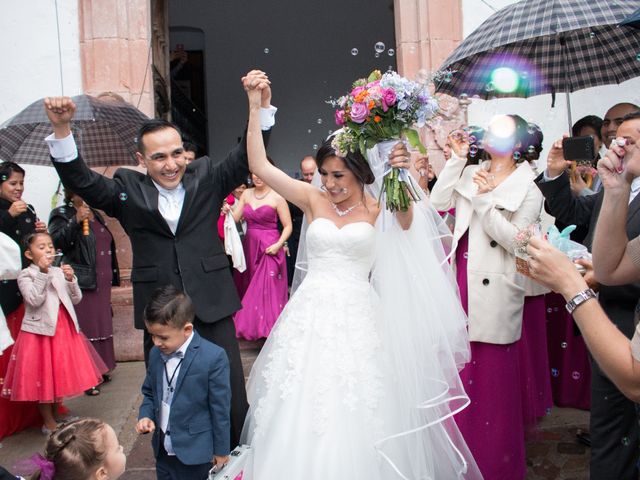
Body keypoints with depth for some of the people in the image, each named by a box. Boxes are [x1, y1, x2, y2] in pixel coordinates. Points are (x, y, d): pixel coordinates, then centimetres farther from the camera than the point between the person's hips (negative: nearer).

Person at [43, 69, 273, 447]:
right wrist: (62, 130, -20)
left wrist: (261, 105, -20)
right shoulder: (128, 189, 3)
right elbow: (82, 181, -5)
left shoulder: (206, 178, 3)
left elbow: (246, 157, -4)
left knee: (233, 399, 10)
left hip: (213, 307, 0)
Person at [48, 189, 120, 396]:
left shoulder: (96, 215, 17)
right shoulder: (62, 215, -4)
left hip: (102, 282, 7)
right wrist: (76, 221, -26)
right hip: (82, 282, -7)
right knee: (85, 328, -7)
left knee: (102, 324, 13)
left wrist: (112, 276, 24)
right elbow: (55, 241, -20)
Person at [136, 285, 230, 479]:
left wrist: (221, 450, -6)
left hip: (195, 454, -5)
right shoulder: (155, 354, -1)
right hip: (163, 450, 6)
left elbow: (220, 408, -13)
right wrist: (146, 415, -4)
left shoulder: (213, 358, -20)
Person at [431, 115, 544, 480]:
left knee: (493, 375, 4)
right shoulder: (470, 174, 10)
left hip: (494, 289, -4)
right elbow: (439, 203, -1)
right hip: (463, 281, 5)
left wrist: (485, 200, -18)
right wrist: (457, 158, -1)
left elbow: (516, 240, -12)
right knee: (461, 368, 13)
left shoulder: (529, 188, -4)